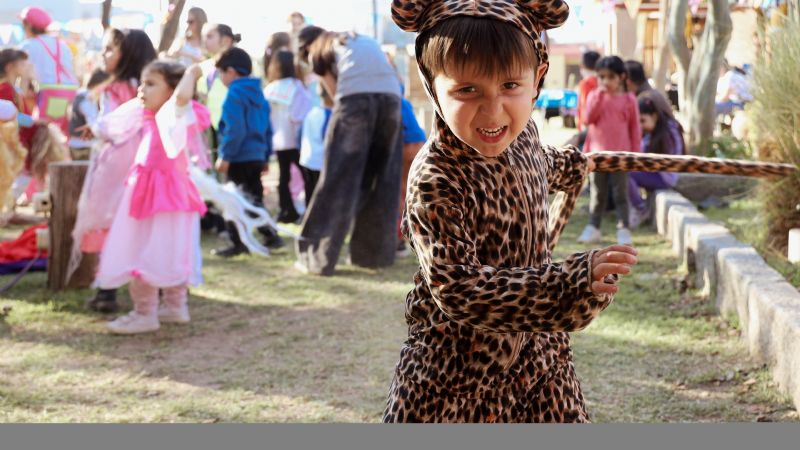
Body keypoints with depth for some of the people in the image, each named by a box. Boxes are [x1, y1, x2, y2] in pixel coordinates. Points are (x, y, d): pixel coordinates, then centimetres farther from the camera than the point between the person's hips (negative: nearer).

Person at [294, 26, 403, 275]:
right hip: (390, 93, 4)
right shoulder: (363, 40, 37)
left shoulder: (318, 53, 23)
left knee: (340, 176, -1)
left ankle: (318, 256, 0)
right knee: (382, 177, 14)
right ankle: (376, 252, 17)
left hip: (356, 95, -4)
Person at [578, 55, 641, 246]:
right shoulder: (594, 96, 5)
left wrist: (636, 153, 1)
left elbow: (635, 129, 4)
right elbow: (588, 119, -11)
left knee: (620, 193, 1)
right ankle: (593, 228, 14)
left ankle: (623, 230, 5)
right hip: (597, 153, 1)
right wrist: (600, 95, -15)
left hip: (620, 155, -1)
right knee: (597, 194, 8)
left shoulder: (629, 99, 1)